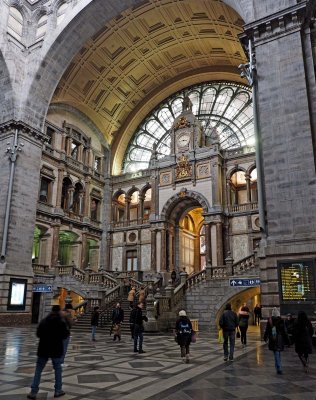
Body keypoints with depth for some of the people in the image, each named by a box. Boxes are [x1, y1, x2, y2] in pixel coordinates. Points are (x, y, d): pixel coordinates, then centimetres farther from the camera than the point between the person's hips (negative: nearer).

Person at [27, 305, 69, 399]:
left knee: (38, 370, 9)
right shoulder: (61, 322, -9)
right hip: (56, 349, -1)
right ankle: (58, 390, 15)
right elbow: (65, 335, -9)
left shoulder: (43, 321, -2)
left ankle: (33, 392, 6)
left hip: (44, 349, 2)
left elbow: (38, 334, 3)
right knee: (58, 369, 12)